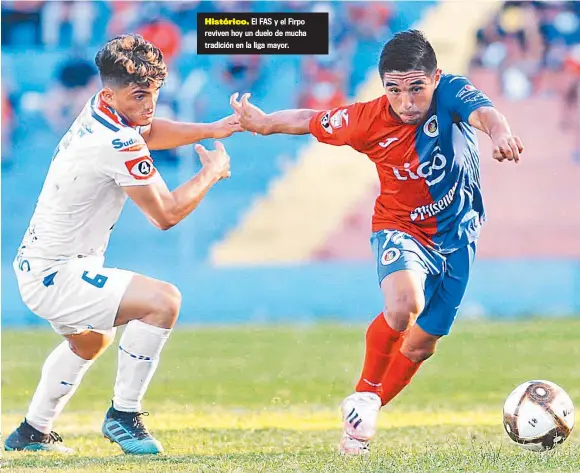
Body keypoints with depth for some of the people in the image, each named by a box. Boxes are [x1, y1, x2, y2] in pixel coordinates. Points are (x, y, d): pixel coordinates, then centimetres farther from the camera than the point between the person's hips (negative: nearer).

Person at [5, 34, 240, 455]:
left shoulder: (98, 112, 4)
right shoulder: (119, 144, -24)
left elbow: (147, 133, 26)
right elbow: (167, 214, -17)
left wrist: (209, 130, 13)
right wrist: (212, 172, -2)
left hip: (35, 265, 11)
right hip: (55, 277, -11)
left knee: (92, 340, 35)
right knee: (163, 300, -21)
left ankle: (33, 432, 45)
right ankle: (123, 415, -11)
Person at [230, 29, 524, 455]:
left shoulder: (451, 93, -22)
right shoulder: (367, 121, -19)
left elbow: (483, 112, -44)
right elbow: (308, 120, -1)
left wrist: (500, 132, -66)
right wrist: (262, 123, 10)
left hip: (456, 236, 2)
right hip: (401, 229, -2)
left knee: (422, 344, 9)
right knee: (403, 308, -32)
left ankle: (365, 415, 33)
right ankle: (364, 395, -9)